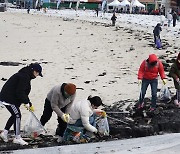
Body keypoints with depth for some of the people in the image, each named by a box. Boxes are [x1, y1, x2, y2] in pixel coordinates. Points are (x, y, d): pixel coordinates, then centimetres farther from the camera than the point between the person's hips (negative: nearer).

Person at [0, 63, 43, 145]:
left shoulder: (25, 75, 11)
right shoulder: (24, 76, -22)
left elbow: (23, 91, 17)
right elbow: (20, 92, -25)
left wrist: (28, 103, 13)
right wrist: (28, 103, -18)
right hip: (8, 99, -11)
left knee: (15, 115, 18)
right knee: (17, 115, -6)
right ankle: (17, 138, 1)